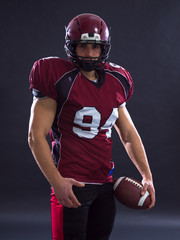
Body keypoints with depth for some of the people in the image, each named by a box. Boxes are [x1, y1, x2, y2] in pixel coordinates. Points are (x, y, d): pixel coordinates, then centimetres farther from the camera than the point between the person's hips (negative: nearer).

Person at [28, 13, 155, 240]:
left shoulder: (115, 83, 10)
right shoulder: (60, 79, -9)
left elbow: (129, 134, 19)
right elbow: (36, 136, -12)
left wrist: (147, 176, 13)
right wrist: (57, 182, -20)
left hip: (105, 183, 6)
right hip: (71, 184, -6)